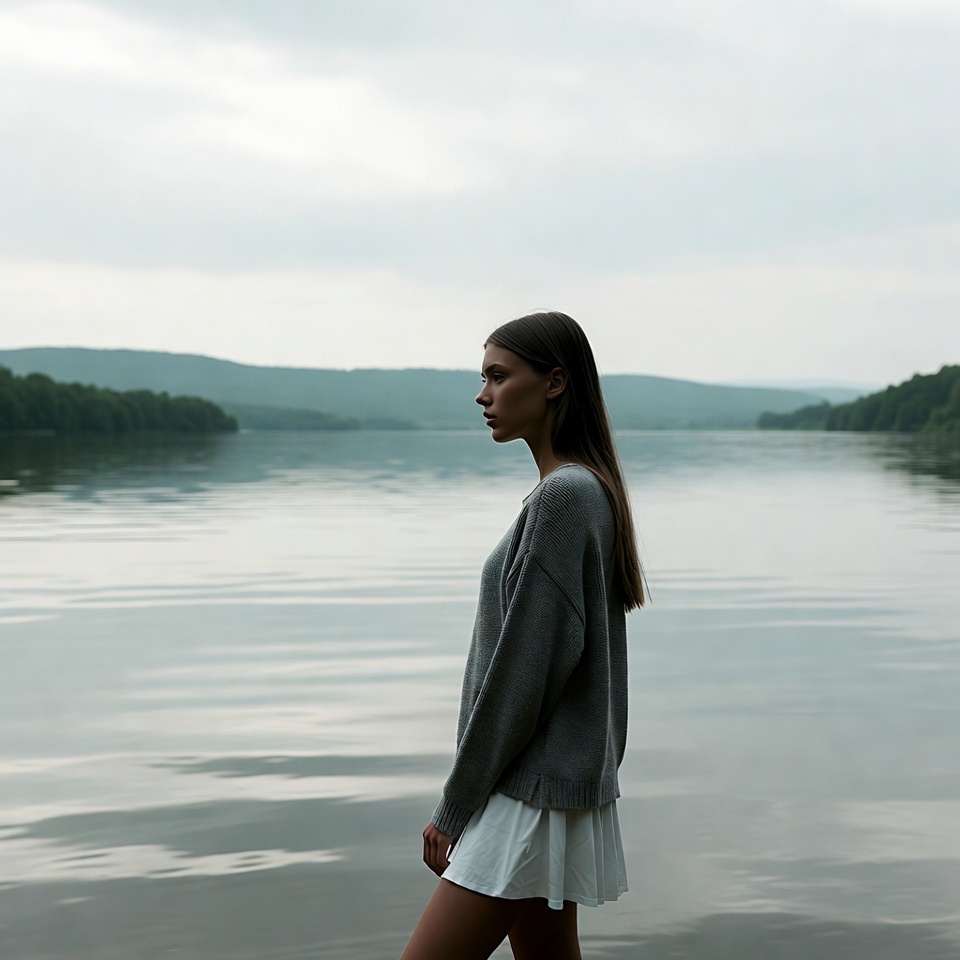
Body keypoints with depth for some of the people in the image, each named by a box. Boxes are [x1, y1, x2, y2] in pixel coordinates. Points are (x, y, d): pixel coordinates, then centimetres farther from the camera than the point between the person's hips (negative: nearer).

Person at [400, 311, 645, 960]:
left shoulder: (562, 497, -17)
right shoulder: (591, 490, 13)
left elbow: (523, 671, -19)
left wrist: (455, 807, -12)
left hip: (535, 796, -10)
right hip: (561, 780, 10)